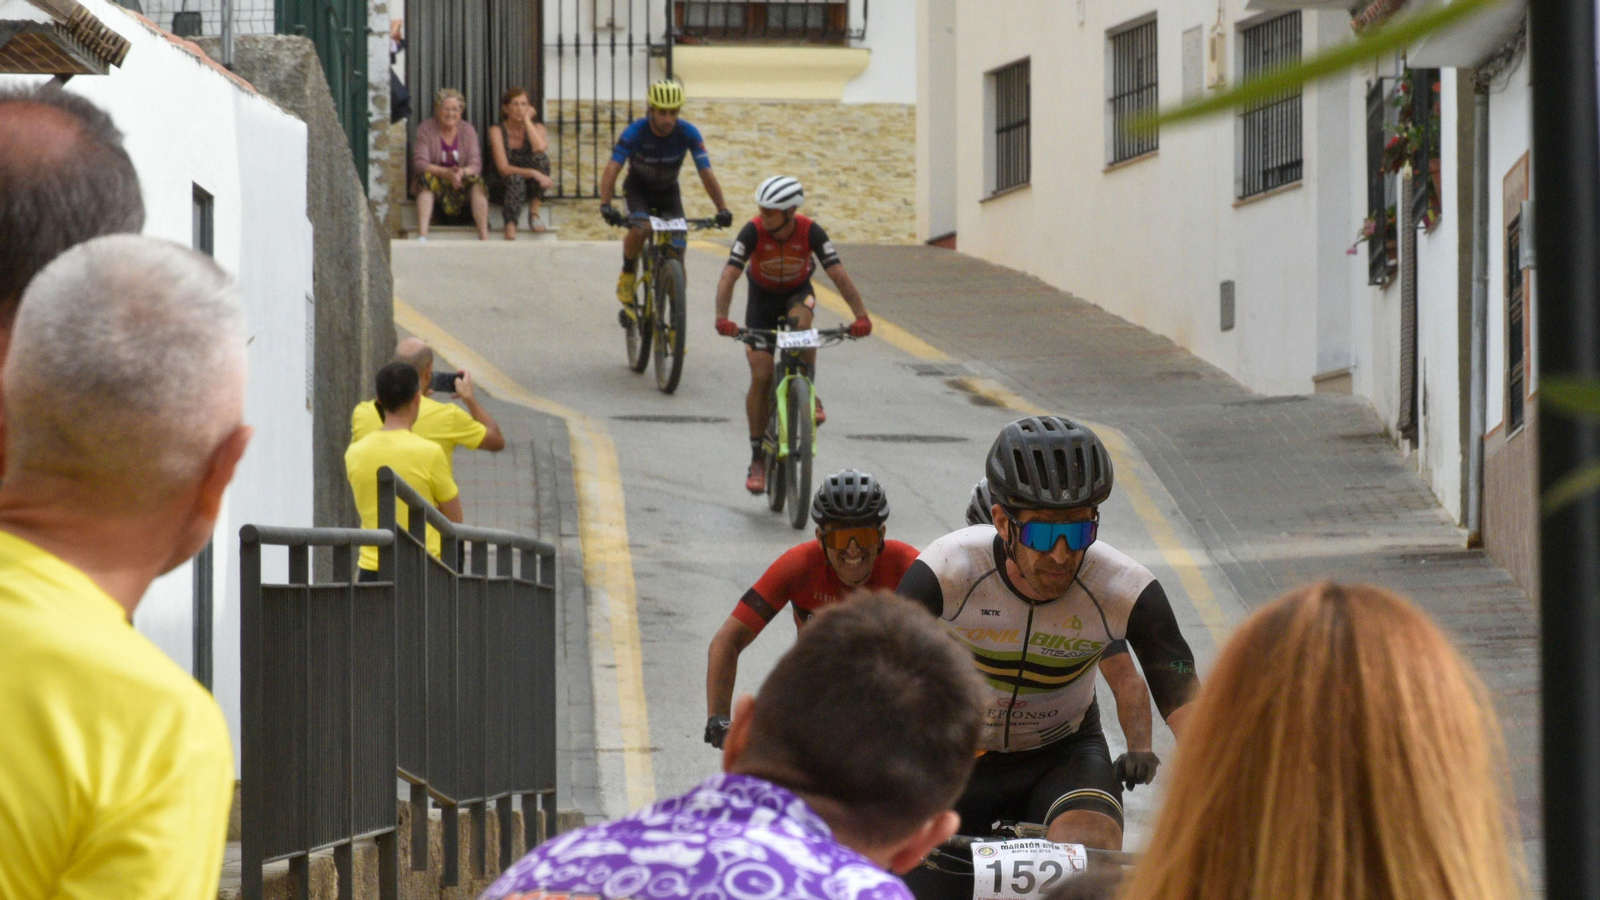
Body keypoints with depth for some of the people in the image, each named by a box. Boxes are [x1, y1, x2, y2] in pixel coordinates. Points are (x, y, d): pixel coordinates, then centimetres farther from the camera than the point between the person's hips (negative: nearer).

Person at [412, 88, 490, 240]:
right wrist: (446, 173, -30)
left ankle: (484, 236, -37)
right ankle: (422, 234, -47)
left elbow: (475, 165, -5)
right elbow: (420, 163, -14)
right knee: (426, 178, -34)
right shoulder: (425, 130, -3)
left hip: (461, 183, 2)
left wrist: (461, 172, -30)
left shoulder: (468, 130, 4)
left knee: (477, 182, -28)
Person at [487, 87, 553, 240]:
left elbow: (540, 147, -22)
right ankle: (510, 229, -45)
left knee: (541, 156, -27)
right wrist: (533, 173, -32)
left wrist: (527, 120, -12)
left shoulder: (536, 127, 3)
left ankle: (534, 213, -21)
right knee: (515, 179, -38)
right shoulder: (497, 130, -7)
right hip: (505, 186, -3)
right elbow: (503, 168, -19)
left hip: (532, 187, 3)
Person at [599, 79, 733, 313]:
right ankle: (627, 275, -6)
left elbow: (706, 173, -25)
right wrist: (606, 205, -49)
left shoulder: (688, 134, -24)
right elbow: (612, 169, -35)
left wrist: (722, 210, -34)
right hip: (638, 187, -2)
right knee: (640, 228, -32)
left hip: (668, 190, 2)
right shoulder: (636, 132, -28)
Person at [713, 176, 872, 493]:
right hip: (762, 299, 0)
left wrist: (861, 315, -40)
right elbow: (729, 275, -34)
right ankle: (757, 458, -1)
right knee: (761, 376, -10)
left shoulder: (810, 232, -25)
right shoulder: (753, 232, -27)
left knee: (801, 321, -37)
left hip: (797, 294, 0)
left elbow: (838, 274, -29)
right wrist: (722, 318, -49)